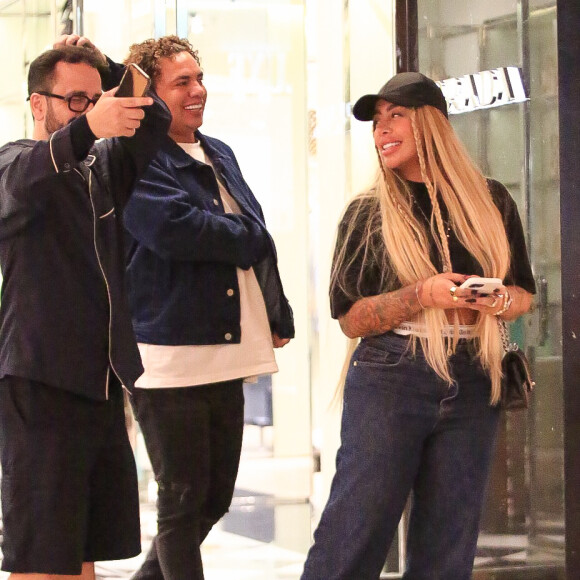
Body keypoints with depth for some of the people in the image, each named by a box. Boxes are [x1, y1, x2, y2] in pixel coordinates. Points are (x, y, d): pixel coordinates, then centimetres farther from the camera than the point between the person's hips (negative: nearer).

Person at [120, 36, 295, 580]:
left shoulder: (220, 156, 19)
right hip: (168, 356, -8)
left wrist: (277, 316, 12)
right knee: (183, 503, -1)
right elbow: (174, 227, -23)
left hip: (226, 352, 8)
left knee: (214, 497, 14)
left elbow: (257, 238, 23)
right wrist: (246, 240, -7)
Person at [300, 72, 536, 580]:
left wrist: (500, 301, -8)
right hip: (390, 380, -2)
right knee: (355, 537, -7)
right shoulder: (368, 213, 4)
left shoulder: (490, 201, 8)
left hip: (472, 386, 2)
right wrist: (424, 295, -16)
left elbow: (524, 294, 16)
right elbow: (350, 319, 0)